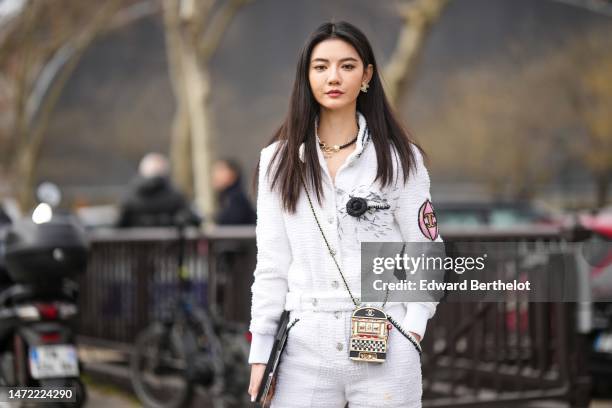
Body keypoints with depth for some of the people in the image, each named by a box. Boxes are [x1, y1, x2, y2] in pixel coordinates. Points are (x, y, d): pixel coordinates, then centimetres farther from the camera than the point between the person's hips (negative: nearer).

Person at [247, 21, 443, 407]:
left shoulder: (400, 158, 2)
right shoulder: (279, 160, 6)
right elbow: (272, 261, 7)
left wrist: (413, 327, -8)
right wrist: (260, 351, 3)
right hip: (304, 346, 2)